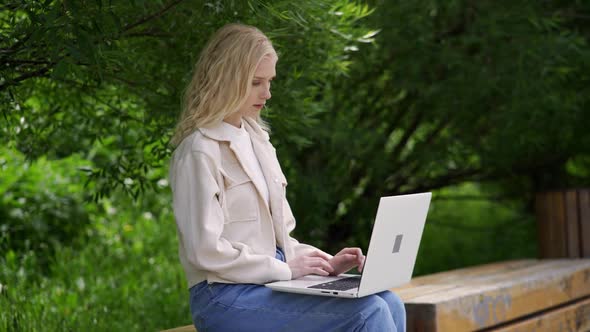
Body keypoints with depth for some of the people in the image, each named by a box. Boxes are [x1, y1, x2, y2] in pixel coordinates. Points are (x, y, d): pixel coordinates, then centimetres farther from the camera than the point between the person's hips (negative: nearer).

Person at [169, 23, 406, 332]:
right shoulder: (200, 152, -10)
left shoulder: (257, 140, 17)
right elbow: (206, 250, -17)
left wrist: (324, 262, 4)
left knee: (389, 305, -8)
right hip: (226, 300, -8)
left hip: (271, 284, 8)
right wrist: (285, 268, -13)